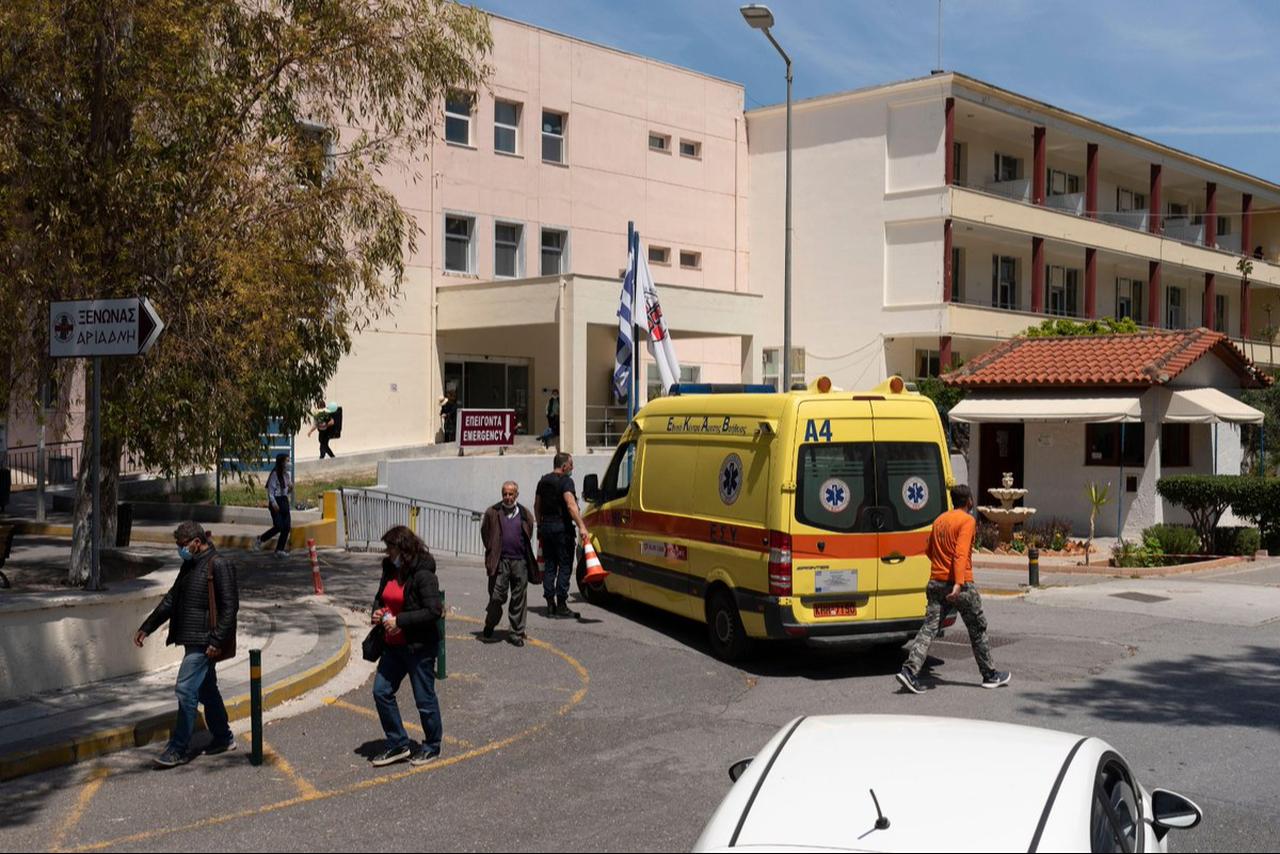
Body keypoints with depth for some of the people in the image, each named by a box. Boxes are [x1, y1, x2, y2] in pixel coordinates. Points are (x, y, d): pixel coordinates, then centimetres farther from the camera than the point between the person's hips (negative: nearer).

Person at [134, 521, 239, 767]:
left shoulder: (219, 567, -13)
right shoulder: (188, 567, 15)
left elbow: (230, 606, -17)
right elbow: (171, 600, 22)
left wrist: (216, 641, -21)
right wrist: (146, 628, 20)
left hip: (205, 643, -9)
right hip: (192, 640, 9)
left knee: (186, 690, -10)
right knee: (206, 690, 15)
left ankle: (179, 750, -5)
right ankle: (223, 738, 26)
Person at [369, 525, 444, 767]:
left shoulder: (423, 575, -18)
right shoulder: (390, 570, 7)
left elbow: (434, 611, -24)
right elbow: (380, 598, 22)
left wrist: (399, 620, -24)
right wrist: (377, 612, -1)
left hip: (419, 647, -8)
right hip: (393, 646, 8)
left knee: (424, 698, 5)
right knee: (381, 692, 8)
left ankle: (432, 747, 24)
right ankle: (398, 745, 21)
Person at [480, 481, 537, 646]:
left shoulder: (525, 514, 9)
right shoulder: (492, 513, 4)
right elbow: (485, 533, 10)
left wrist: (526, 554, 8)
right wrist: (492, 552, 6)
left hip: (520, 561, 2)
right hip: (500, 560, -2)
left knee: (519, 598, 5)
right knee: (497, 596, -3)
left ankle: (517, 633, 13)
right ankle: (490, 624, 23)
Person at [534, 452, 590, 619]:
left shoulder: (543, 481, 13)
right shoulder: (566, 481, -12)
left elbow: (537, 506, 20)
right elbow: (571, 505, -25)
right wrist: (581, 527, -30)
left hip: (546, 526, 8)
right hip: (562, 527, -7)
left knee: (550, 566, 10)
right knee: (565, 566, -2)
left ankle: (550, 604, 10)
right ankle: (561, 605, -4)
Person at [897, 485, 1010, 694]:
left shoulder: (939, 520, 13)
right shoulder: (967, 520, -9)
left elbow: (930, 551, 21)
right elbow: (961, 553, -21)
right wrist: (958, 583, -28)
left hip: (935, 582, 6)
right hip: (959, 585, -6)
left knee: (929, 628, 1)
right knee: (978, 629, 11)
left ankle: (909, 671, -15)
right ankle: (990, 675, 23)